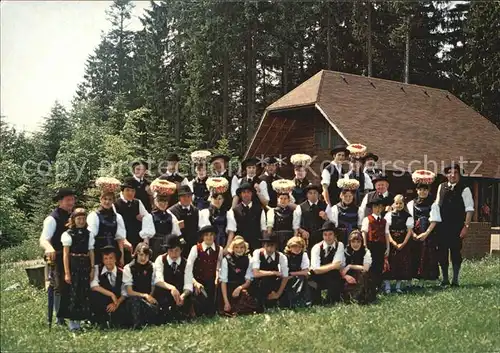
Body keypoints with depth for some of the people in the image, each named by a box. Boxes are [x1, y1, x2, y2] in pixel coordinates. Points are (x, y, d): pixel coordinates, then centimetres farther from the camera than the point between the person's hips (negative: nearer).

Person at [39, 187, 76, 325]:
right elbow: (43, 239, -26)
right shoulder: (53, 218, -14)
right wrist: (49, 248, -47)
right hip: (58, 259, -7)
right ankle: (61, 319, 11)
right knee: (60, 288, 0)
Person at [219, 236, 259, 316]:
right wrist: (226, 302, -14)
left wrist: (240, 288, -16)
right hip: (228, 290, -3)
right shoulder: (226, 260, -4)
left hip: (242, 291, 3)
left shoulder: (248, 261, 5)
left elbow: (248, 281, 7)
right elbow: (223, 281, -7)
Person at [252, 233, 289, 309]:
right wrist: (273, 273, -28)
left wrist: (278, 294, -16)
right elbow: (256, 273, -31)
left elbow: (285, 277, -12)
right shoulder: (257, 253, -21)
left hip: (274, 284, 4)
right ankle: (261, 306, -16)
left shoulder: (281, 256, -15)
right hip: (259, 283, -4)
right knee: (265, 279, -32)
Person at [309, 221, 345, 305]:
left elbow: (336, 265, -17)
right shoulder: (316, 248, -10)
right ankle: (316, 304, 0)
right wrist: (333, 266, -20)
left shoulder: (340, 245, -7)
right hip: (318, 279, 0)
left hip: (334, 278, 1)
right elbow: (316, 270, -18)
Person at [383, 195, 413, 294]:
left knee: (401, 264, 3)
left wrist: (403, 244, -10)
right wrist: (393, 242, -13)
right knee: (390, 264, -2)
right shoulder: (389, 215, 0)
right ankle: (387, 287, 5)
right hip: (391, 243, -1)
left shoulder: (408, 216, 2)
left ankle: (398, 286, 14)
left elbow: (409, 231, -1)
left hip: (403, 244, 1)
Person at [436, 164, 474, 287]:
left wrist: (466, 227, -14)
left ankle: (455, 280, 10)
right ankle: (445, 279, 19)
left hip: (457, 227, -4)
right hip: (442, 226, 4)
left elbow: (469, 209, -8)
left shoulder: (464, 189, -6)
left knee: (456, 252, 1)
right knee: (442, 252, 8)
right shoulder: (441, 187, 7)